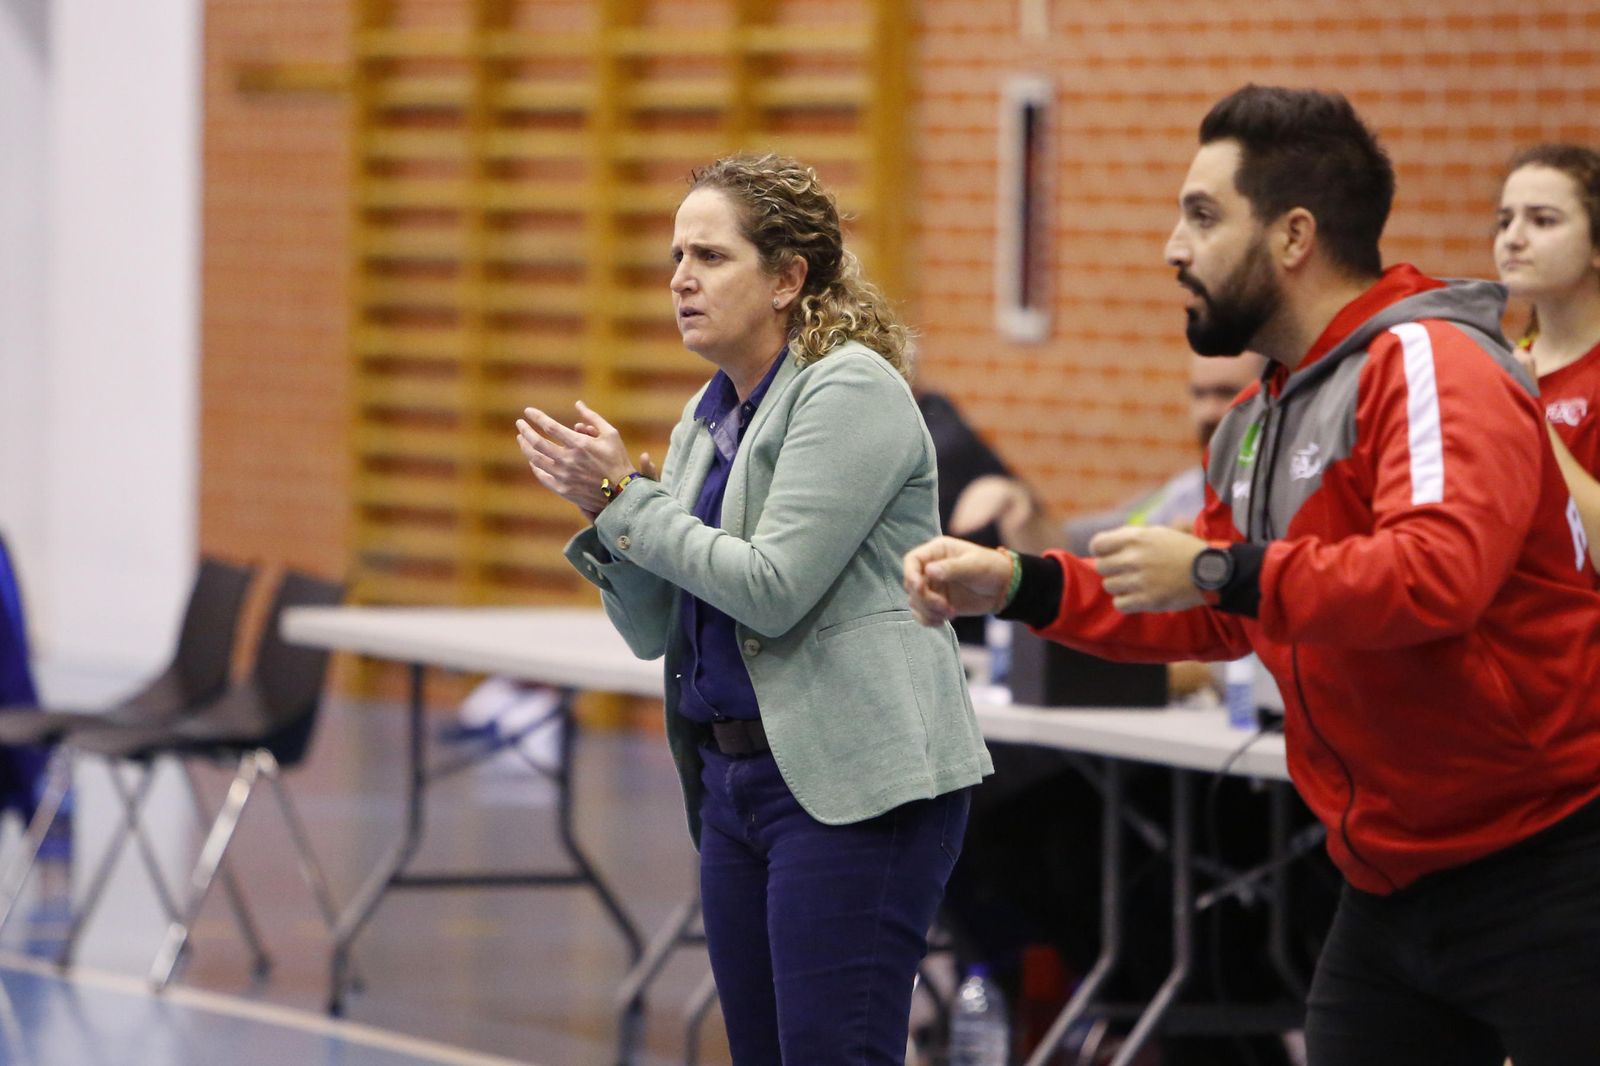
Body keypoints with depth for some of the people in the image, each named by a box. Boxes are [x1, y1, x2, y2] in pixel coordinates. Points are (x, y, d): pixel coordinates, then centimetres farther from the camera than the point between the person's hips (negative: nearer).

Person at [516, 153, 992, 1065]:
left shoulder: (852, 389, -10)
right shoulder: (709, 419, 16)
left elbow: (775, 590, -18)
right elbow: (654, 630, 15)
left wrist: (628, 496, -11)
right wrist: (604, 506, -2)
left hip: (853, 783, -9)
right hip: (734, 776, 9)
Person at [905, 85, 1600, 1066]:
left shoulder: (1431, 366, -15)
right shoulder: (1255, 428, 14)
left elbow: (1439, 573, -31)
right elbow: (1210, 619, 24)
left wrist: (1219, 569, -25)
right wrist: (1015, 584, 12)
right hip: (1392, 890, 9)